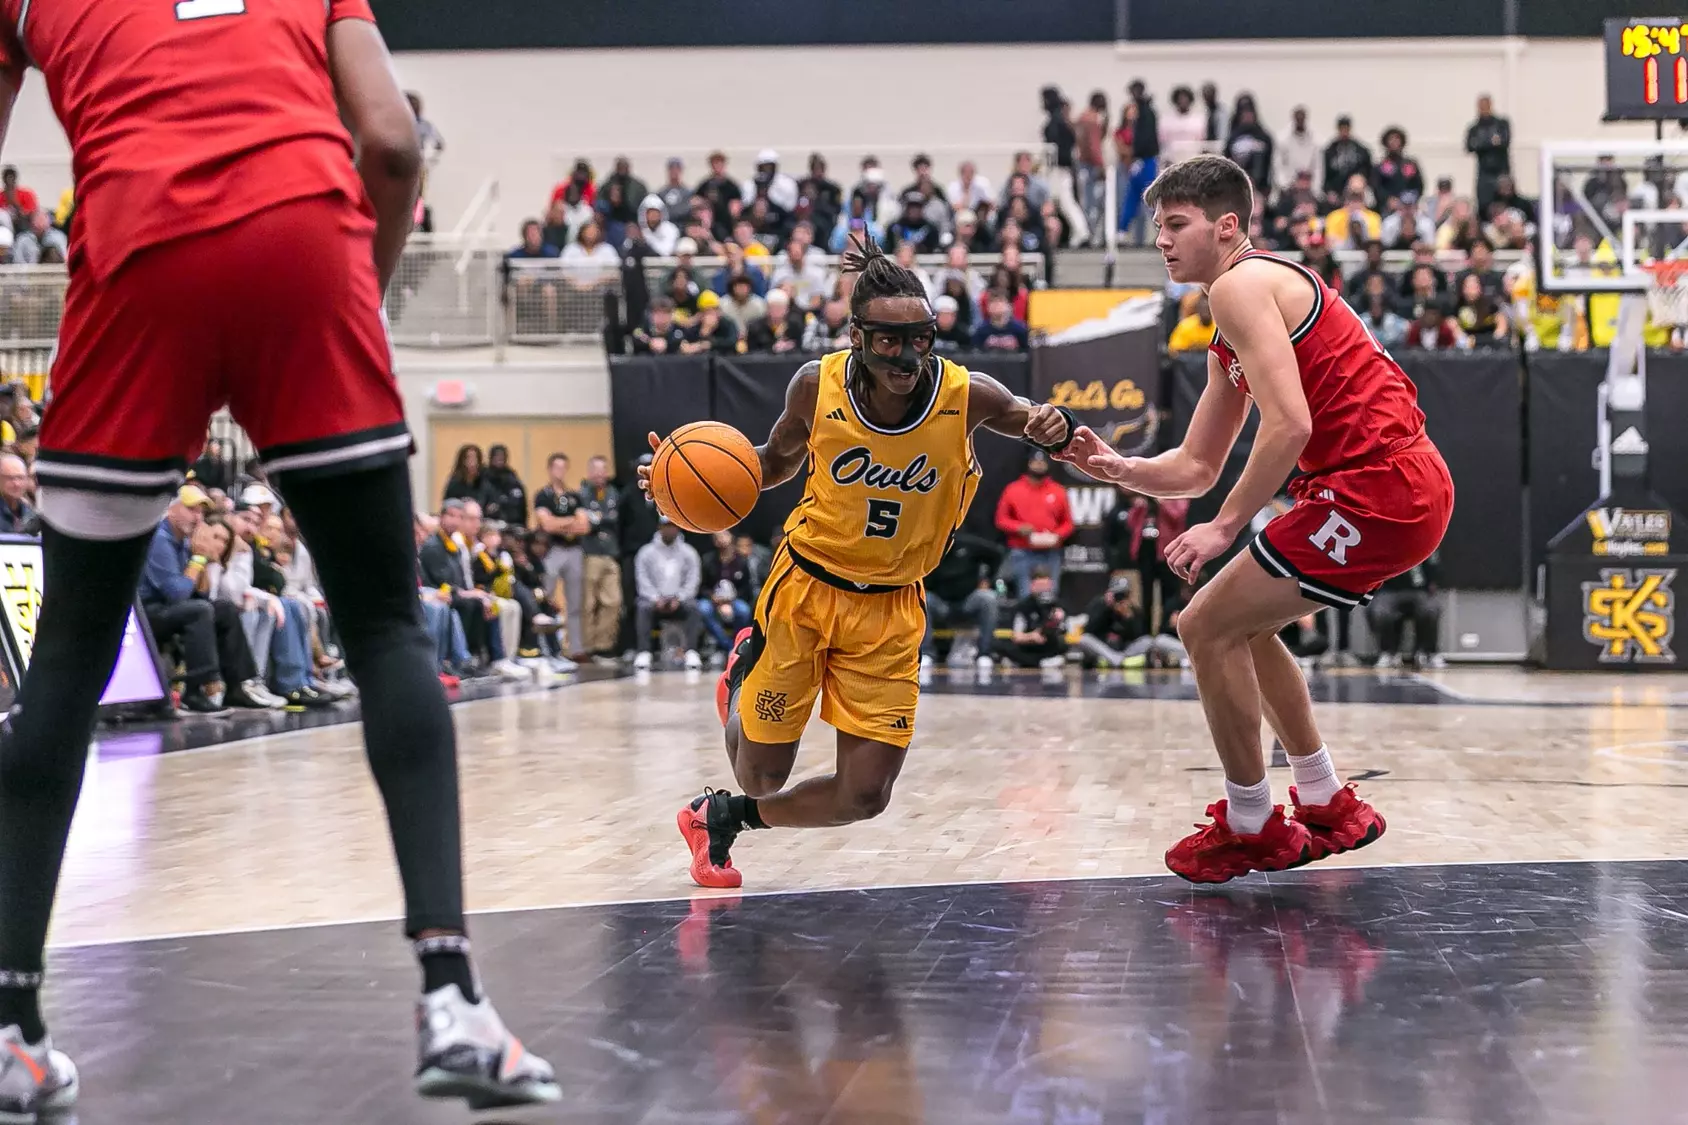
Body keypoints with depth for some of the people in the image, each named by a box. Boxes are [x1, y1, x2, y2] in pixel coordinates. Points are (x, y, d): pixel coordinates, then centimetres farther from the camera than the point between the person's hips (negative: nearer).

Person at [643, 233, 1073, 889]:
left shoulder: (965, 397, -17)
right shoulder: (818, 385, -15)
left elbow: (1028, 418, 1)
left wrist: (1054, 427, -25)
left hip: (890, 608, 1)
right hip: (806, 584, -1)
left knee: (864, 797, -4)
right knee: (763, 775, 8)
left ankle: (723, 815, 23)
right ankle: (744, 674, 43)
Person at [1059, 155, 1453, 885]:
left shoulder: (1242, 285, -10)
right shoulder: (1230, 342, 22)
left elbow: (1289, 424, -22)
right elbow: (1196, 467, 21)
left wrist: (1226, 525, -16)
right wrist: (1117, 469, 3)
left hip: (1377, 488, -10)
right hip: (1408, 487, 10)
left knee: (1208, 628, -4)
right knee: (1241, 625, 24)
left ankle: (1252, 828, 8)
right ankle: (1328, 809, 30)